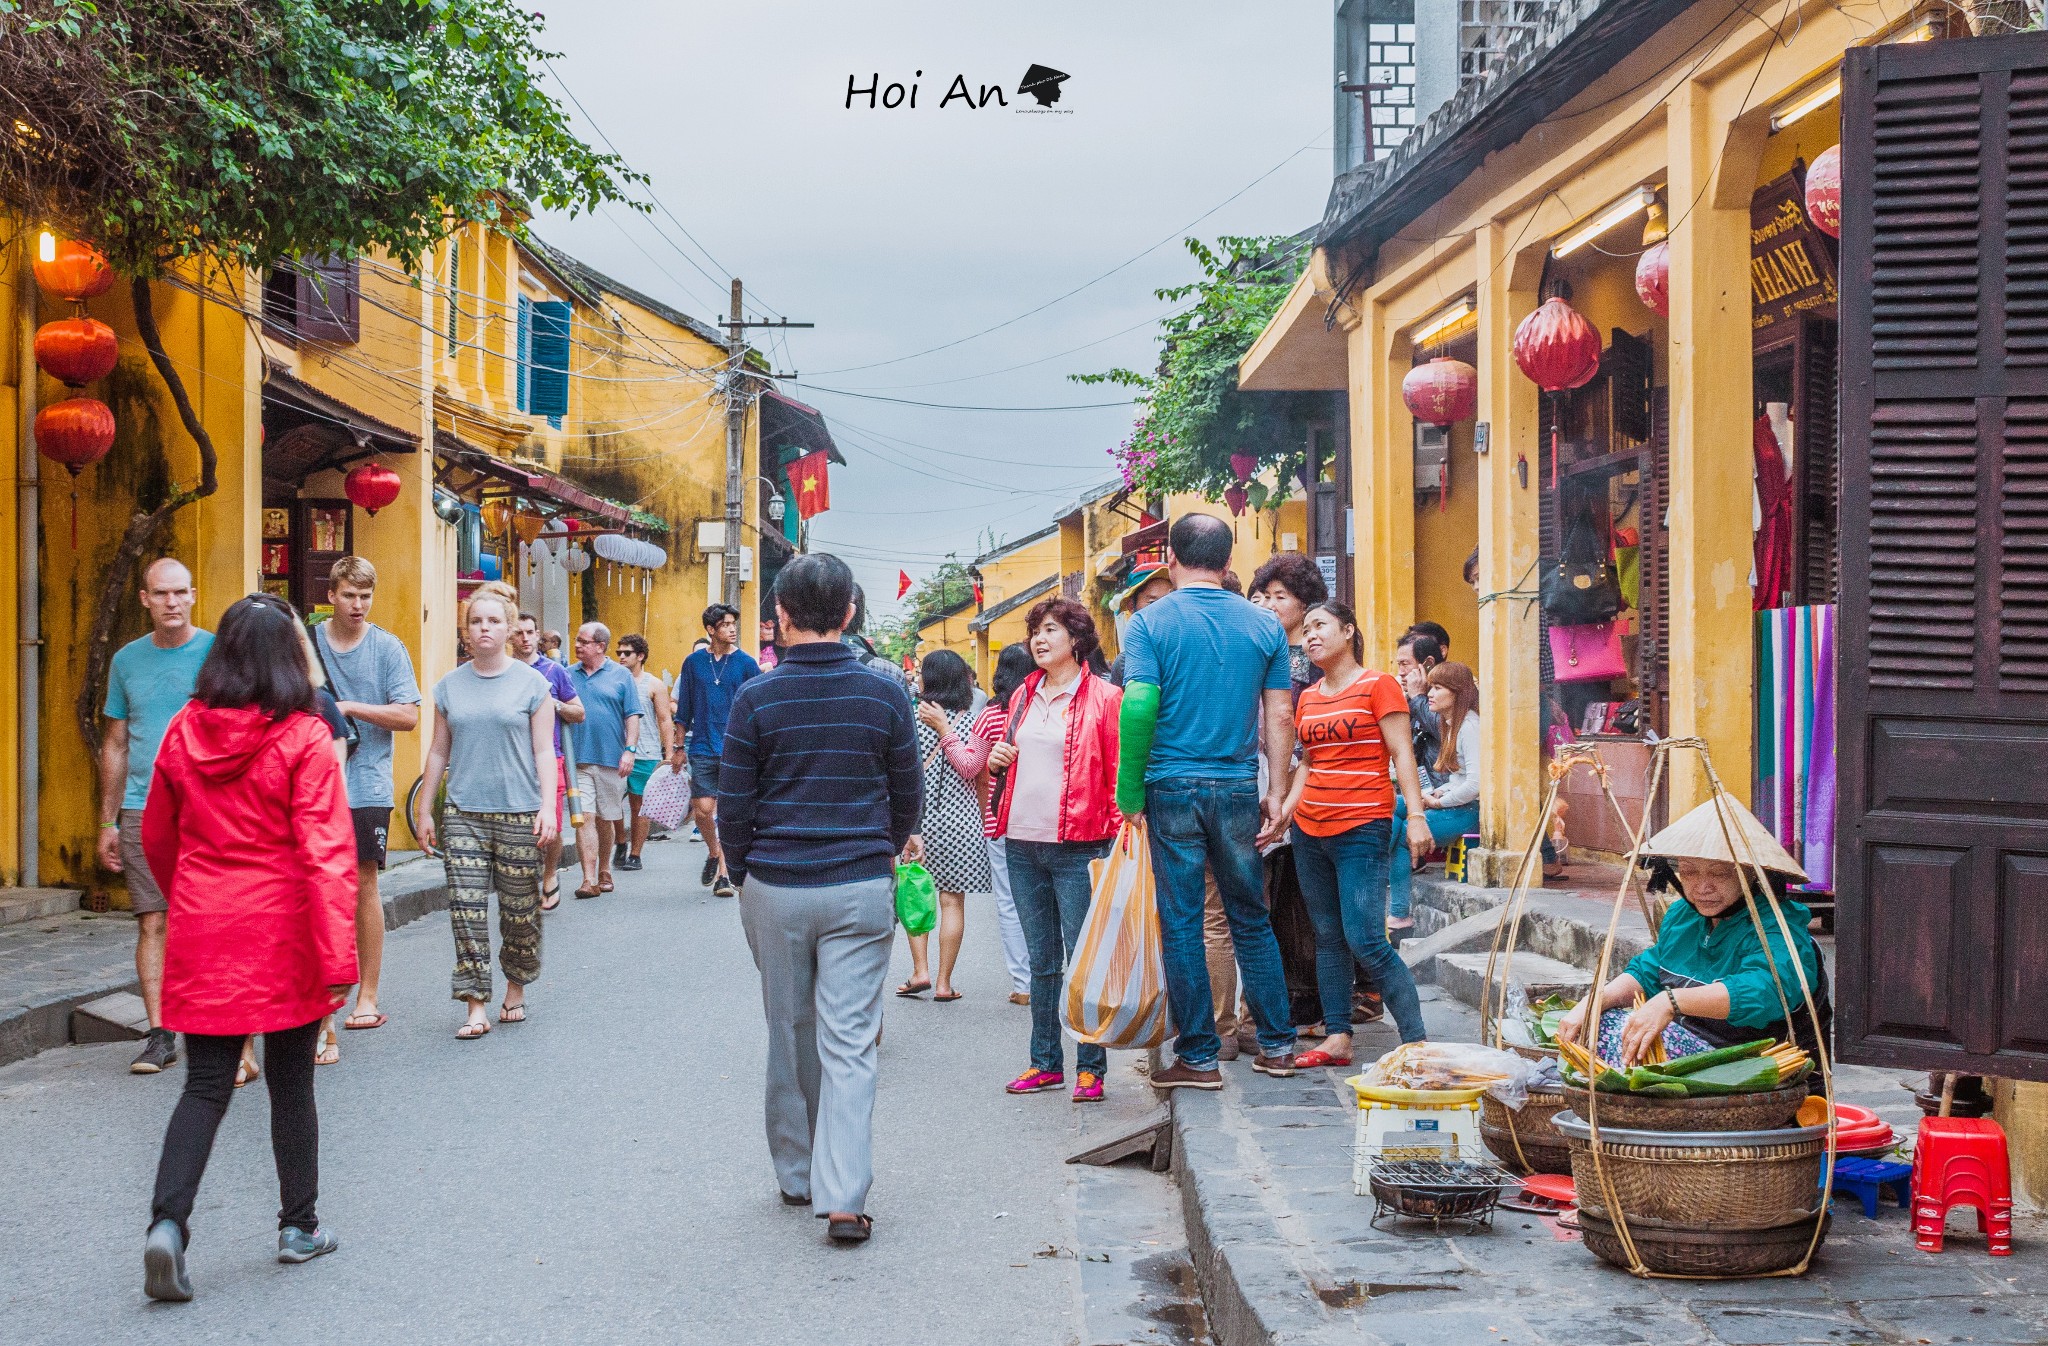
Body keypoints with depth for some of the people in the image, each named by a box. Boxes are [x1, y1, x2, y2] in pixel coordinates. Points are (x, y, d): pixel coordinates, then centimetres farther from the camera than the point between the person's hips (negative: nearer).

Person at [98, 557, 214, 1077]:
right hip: (142, 813, 2)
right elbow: (115, 745, 16)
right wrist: (108, 821, 12)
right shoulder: (127, 660, 11)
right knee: (153, 922, -1)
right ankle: (159, 1035, 2)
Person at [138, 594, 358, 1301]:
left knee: (205, 1086, 7)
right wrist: (338, 954, -18)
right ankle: (299, 1227, 21)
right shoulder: (303, 739, -12)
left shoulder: (184, 731, 2)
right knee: (290, 1083, 11)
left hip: (203, 932, 3)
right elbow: (326, 853, -17)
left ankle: (167, 1222, -9)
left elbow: (157, 837, 13)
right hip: (283, 935, -3)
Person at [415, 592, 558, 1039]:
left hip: (519, 813, -2)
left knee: (519, 910, 5)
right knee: (466, 908, -6)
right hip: (463, 813, 2)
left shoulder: (531, 683, 2)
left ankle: (515, 990, 24)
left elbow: (544, 751, 0)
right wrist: (424, 809, 13)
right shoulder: (450, 686, 10)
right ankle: (475, 1005, -4)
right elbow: (439, 751, 15)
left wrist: (548, 806, -9)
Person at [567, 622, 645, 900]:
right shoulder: (568, 675, 9)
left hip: (610, 759, -1)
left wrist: (629, 750, -8)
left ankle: (604, 872, 27)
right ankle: (589, 879, -11)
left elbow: (632, 716, 1)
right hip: (577, 759, 1)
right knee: (584, 817, -9)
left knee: (605, 819, 10)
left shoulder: (621, 676, 3)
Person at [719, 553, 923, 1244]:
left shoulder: (757, 698, -7)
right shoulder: (884, 693, -4)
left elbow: (733, 805, -2)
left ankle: (797, 1175, 27)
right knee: (849, 1044, 1)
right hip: (859, 889, 0)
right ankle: (843, 1197, -6)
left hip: (775, 890, 0)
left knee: (789, 1037, 15)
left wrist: (744, 876, 16)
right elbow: (907, 793, 7)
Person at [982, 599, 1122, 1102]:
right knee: (1042, 961, 12)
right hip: (1022, 844, 6)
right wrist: (997, 757, 4)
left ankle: (1090, 1067, 6)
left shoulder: (1103, 697, -3)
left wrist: (1118, 840, -13)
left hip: (1077, 848, -6)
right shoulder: (1023, 696, 15)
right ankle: (1045, 1062, 20)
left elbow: (1118, 775, -6)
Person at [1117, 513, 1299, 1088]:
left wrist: (1129, 791, -7)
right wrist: (1276, 793, 9)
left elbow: (1138, 707, -14)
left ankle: (1198, 1057, 8)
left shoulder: (1150, 623, -5)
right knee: (1250, 918, 14)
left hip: (1172, 788, -3)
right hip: (1238, 790, 3)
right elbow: (1280, 716, 3)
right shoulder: (1263, 625, 4)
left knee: (1181, 924, 4)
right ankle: (1277, 1044, 19)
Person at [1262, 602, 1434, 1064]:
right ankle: (1337, 1039, 12)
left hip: (1362, 830, -7)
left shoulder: (1378, 686, -4)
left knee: (1365, 940, -13)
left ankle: (1417, 1040, -5)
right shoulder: (1308, 697, 15)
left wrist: (1416, 816, -16)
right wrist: (1284, 813, 8)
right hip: (1310, 831, 7)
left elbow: (1402, 754, -8)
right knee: (1328, 936, 8)